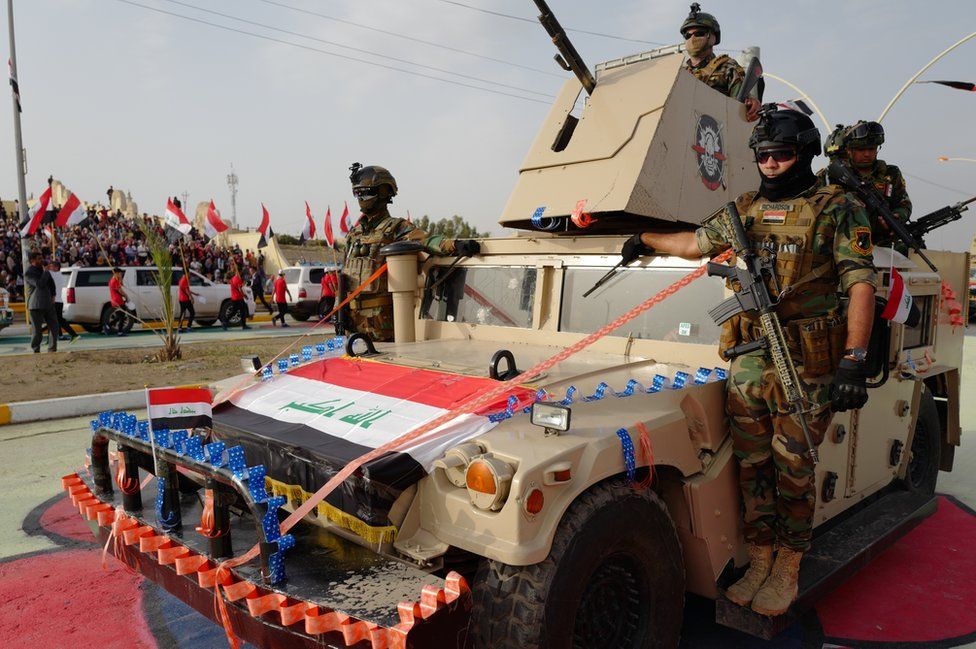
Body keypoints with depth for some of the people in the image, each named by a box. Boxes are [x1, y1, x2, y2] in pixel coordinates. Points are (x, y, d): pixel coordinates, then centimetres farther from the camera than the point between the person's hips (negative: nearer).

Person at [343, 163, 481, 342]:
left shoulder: (396, 228, -5)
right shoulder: (354, 233, 16)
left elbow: (425, 240, -24)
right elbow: (344, 275, 19)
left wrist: (454, 245, -44)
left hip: (383, 315, -6)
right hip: (354, 316, 7)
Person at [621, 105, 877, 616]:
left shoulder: (838, 210, -1)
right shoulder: (745, 210, 13)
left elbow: (860, 285, -8)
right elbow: (696, 243, 28)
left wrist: (854, 361, -16)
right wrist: (645, 240, 36)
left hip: (805, 363, -4)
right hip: (747, 359, 5)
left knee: (792, 469, 4)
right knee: (751, 465, 9)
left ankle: (788, 570, 21)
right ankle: (759, 562, 24)